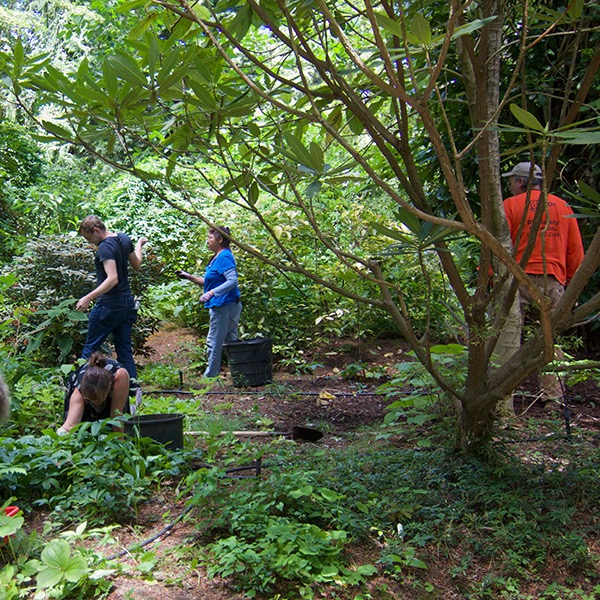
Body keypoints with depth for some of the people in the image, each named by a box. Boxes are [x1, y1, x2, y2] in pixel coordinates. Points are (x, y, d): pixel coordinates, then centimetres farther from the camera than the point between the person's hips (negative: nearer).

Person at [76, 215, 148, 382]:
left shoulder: (105, 247, -17)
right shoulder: (124, 239, 6)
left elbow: (112, 279, -26)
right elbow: (137, 265, 20)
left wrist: (89, 297, -30)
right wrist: (139, 244, 37)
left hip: (108, 305, -8)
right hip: (127, 304, 8)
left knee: (90, 348, 5)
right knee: (125, 352, 10)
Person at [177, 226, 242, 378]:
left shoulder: (224, 257, -14)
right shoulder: (217, 257, 17)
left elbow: (233, 281, -25)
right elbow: (210, 282, 25)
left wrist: (211, 293, -32)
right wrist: (189, 277, 20)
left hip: (224, 306, -11)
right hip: (221, 306, 11)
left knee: (214, 344, -3)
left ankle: (210, 377, 6)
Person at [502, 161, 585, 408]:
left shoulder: (511, 205, 4)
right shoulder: (563, 206, 17)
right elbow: (576, 251, 16)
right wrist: (571, 281, 22)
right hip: (553, 279, 4)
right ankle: (553, 395, 4)